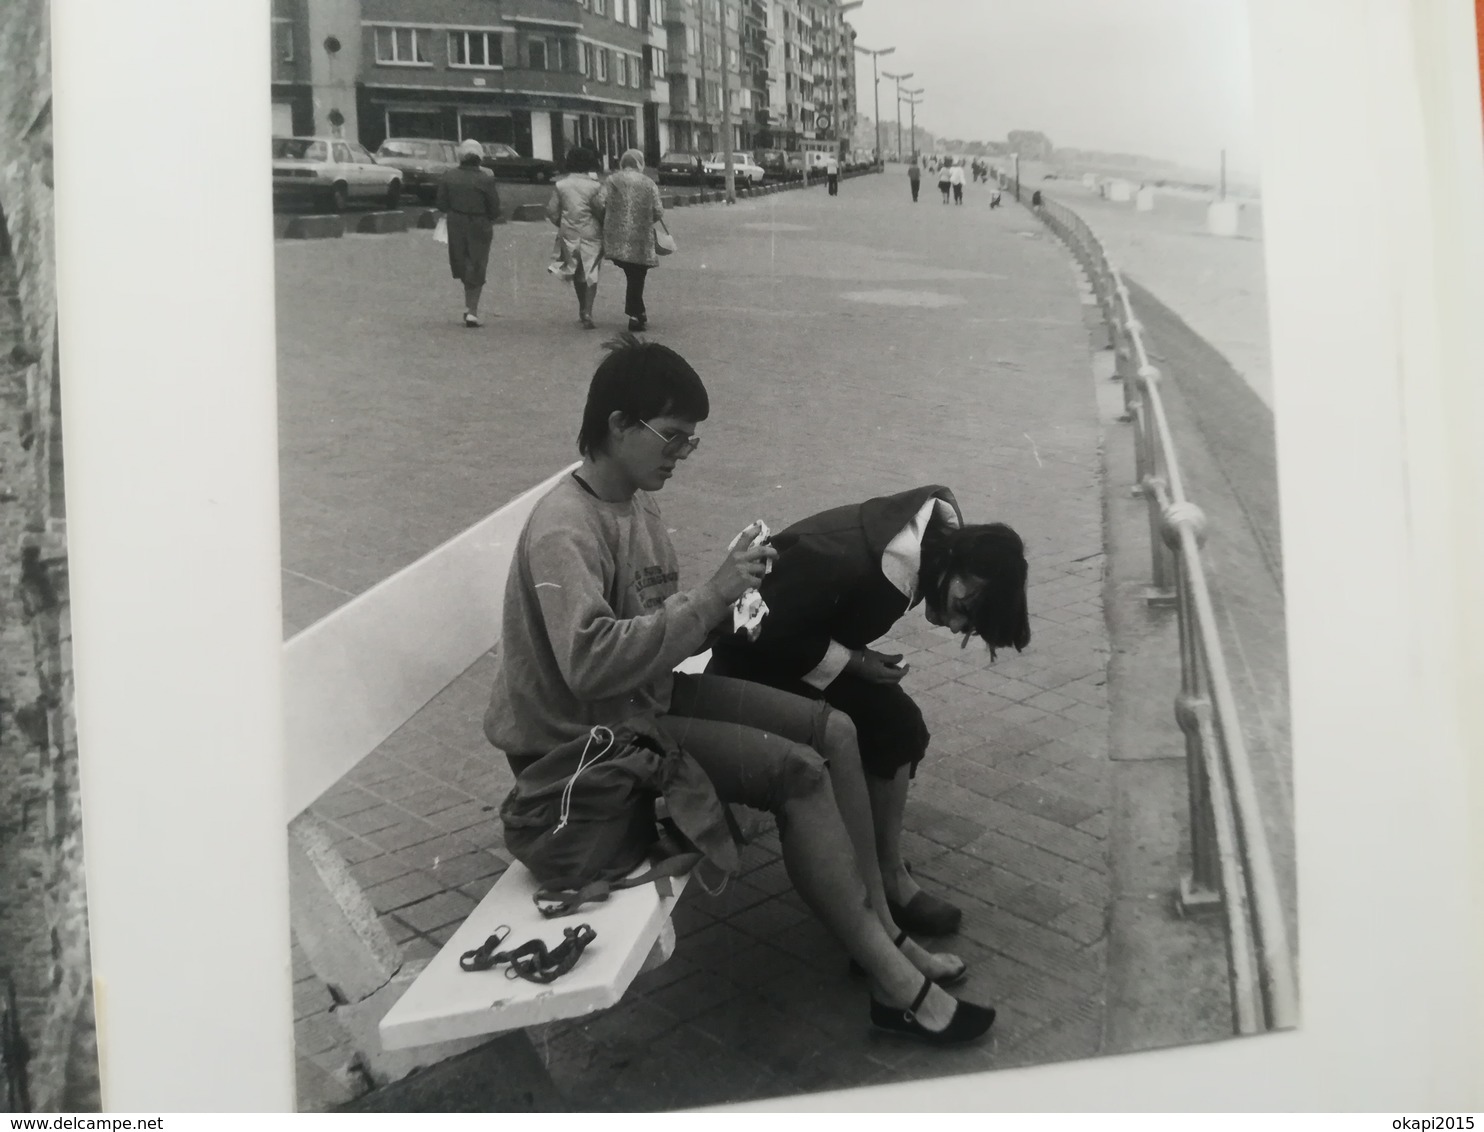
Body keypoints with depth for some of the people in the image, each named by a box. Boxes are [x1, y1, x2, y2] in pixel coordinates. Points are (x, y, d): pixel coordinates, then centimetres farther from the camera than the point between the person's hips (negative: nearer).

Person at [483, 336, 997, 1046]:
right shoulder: (563, 528, -22)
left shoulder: (637, 508, 5)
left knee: (834, 732, -2)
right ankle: (895, 986, -9)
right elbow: (589, 660, -35)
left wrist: (724, 598, -10)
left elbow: (662, 630, 9)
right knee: (798, 771, -20)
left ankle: (881, 931, 6)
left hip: (652, 695, 9)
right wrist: (708, 597, -31)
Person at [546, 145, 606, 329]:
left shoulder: (561, 185, 0)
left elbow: (551, 211, 1)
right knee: (591, 273, 1)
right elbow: (601, 210, -13)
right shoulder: (594, 185, -9)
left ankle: (582, 309, 28)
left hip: (569, 233, 3)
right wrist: (605, 225, 5)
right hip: (591, 233, -3)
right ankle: (587, 312, -12)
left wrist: (562, 225, 16)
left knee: (577, 273, 18)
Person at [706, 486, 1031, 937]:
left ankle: (886, 874, 6)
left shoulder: (936, 531, -13)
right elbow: (763, 632, -31)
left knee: (898, 726, -5)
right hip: (754, 653, -8)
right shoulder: (845, 561, -39)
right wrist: (852, 662, -24)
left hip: (809, 636, 8)